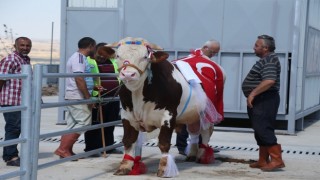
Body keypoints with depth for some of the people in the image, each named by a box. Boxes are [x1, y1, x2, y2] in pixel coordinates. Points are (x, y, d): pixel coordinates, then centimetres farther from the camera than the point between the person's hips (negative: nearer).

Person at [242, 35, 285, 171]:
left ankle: (277, 160, -15)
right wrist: (253, 95, 23)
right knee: (260, 130, 11)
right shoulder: (266, 60, 19)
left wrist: (253, 93, -24)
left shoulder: (269, 60, -15)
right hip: (260, 100, 11)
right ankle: (263, 161, 15)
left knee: (263, 129, -15)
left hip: (265, 100, -11)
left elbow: (269, 81, -27)